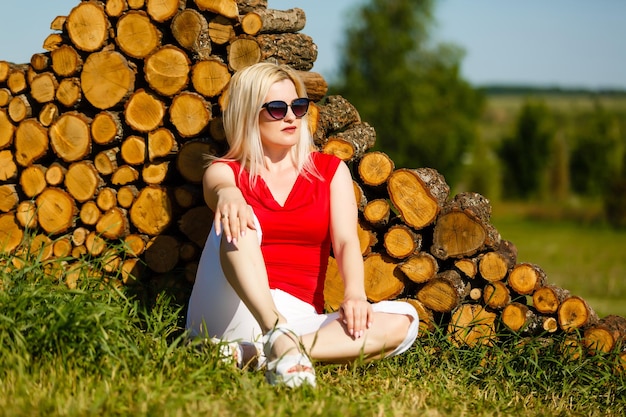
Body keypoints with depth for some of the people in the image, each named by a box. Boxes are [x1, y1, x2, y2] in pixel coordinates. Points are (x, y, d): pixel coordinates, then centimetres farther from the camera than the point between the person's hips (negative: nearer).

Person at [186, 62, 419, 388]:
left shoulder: (330, 170, 16)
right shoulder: (226, 171, 10)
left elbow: (346, 241, 0)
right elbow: (218, 188, -16)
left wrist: (354, 295, -21)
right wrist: (227, 194, -43)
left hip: (299, 317, 2)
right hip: (231, 313, -2)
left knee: (402, 319, -23)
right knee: (237, 221, -27)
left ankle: (250, 354, -37)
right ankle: (280, 340, -48)